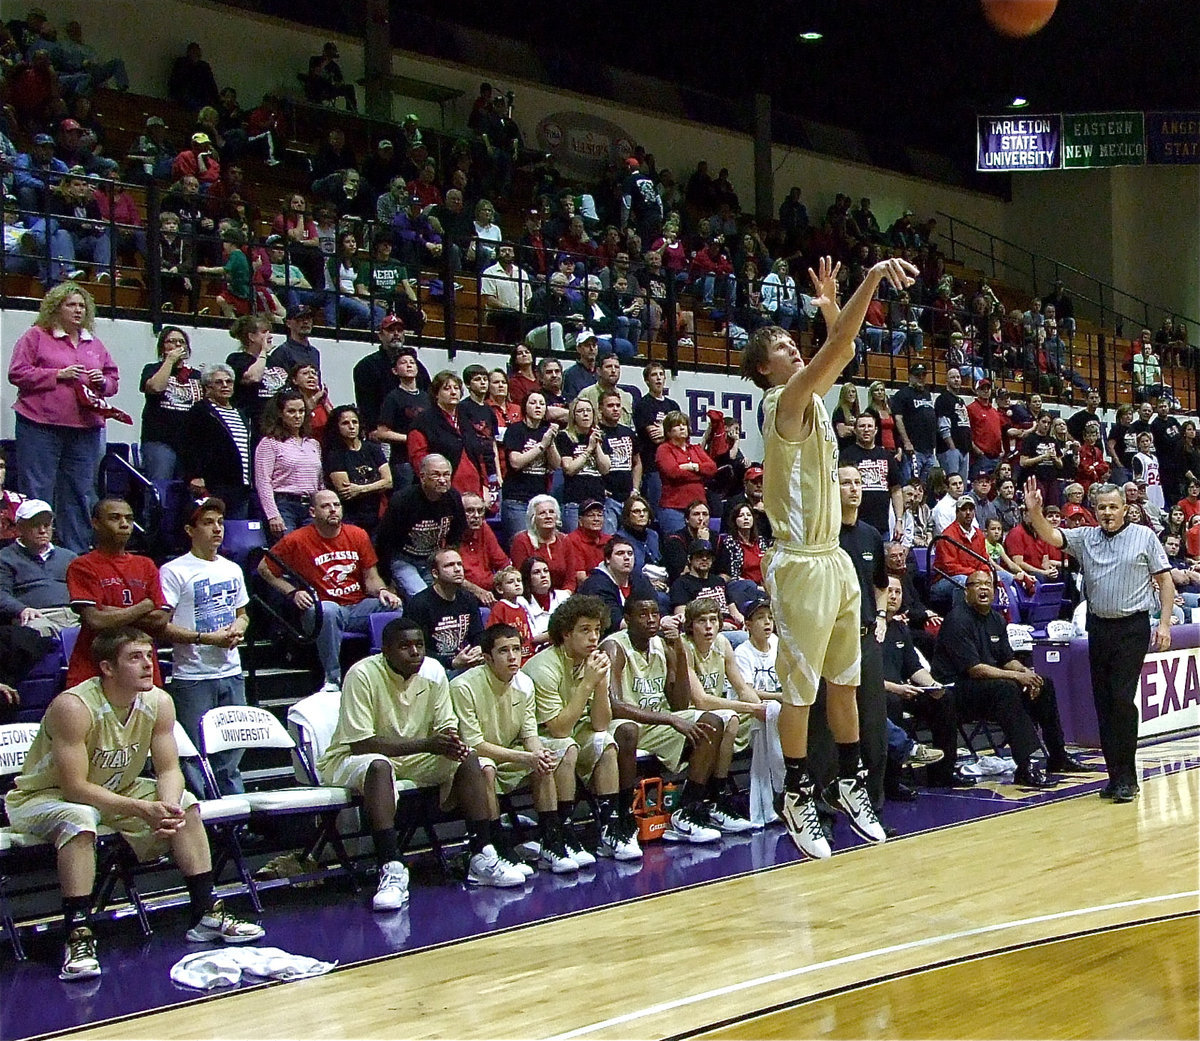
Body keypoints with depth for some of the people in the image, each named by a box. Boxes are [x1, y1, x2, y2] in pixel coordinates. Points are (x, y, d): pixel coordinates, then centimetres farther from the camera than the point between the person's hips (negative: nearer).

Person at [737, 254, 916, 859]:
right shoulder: (782, 402, -13)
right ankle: (798, 797, 11)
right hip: (800, 564, -9)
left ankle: (849, 784, 27)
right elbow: (835, 350, -25)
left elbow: (844, 352, 24)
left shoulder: (812, 400, 11)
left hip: (834, 557, 9)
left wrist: (830, 305, 8)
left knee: (844, 679, 16)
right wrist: (871, 279, -26)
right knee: (800, 688, 0)